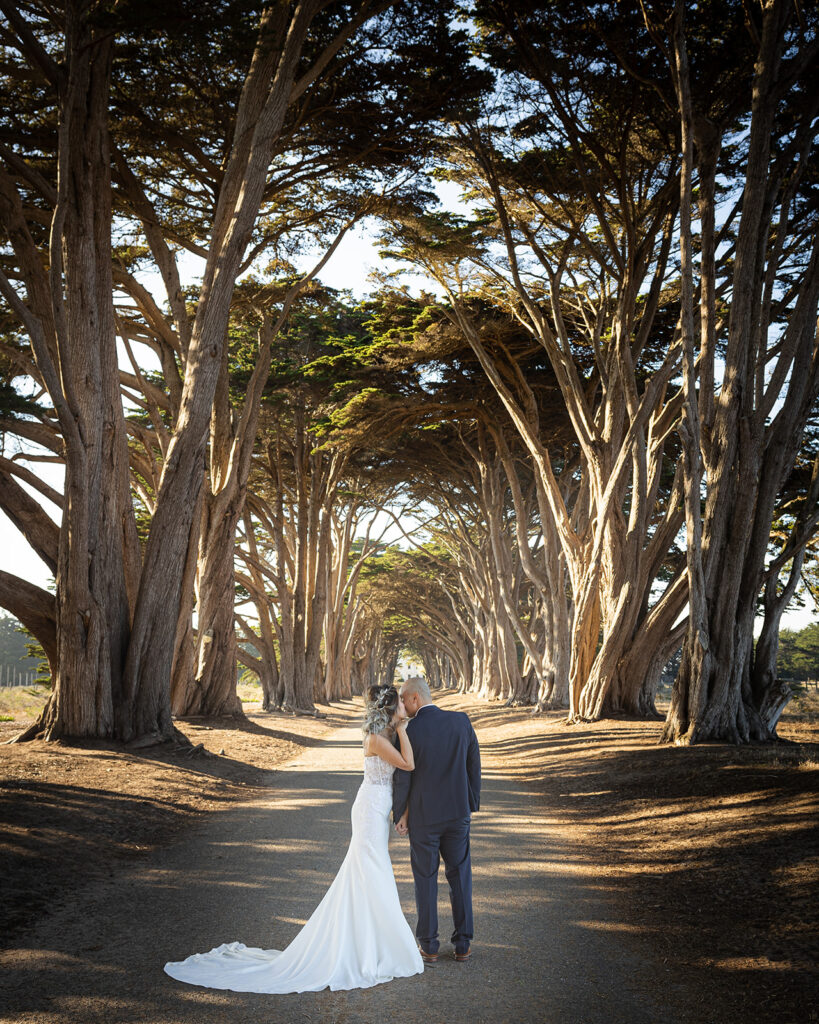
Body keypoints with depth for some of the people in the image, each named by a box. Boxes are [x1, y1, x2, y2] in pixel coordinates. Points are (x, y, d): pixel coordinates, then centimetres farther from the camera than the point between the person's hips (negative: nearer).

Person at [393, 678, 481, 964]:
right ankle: (462, 944, 19)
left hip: (422, 817, -2)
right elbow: (474, 765, 0)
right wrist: (471, 805, 12)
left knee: (425, 879, 12)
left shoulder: (408, 731, -15)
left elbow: (402, 779, -11)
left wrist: (399, 816, 4)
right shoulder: (461, 721, -6)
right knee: (460, 877, 15)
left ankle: (429, 945, 19)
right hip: (457, 812, 3)